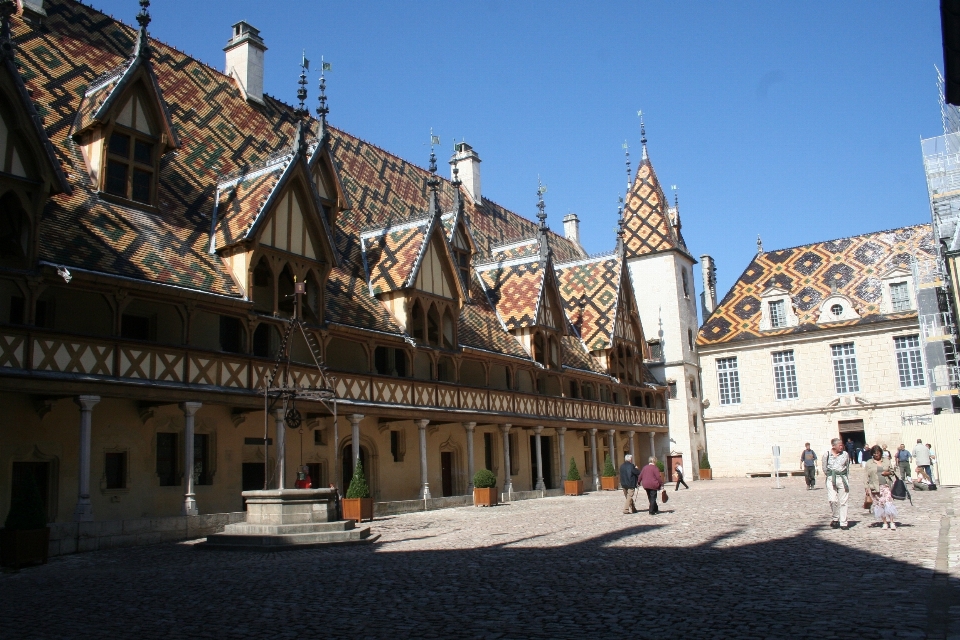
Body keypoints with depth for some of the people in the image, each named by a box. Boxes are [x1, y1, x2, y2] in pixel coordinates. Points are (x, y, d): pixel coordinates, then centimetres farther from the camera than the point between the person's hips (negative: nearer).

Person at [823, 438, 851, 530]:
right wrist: (830, 476, 7)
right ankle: (835, 519, 7)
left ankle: (843, 523, 10)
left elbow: (847, 467, 14)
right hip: (831, 480, -1)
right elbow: (825, 469, 8)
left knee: (843, 502, 3)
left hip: (843, 478, 1)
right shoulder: (826, 455, -1)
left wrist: (845, 477, 11)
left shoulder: (845, 454, 3)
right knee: (832, 500, -14)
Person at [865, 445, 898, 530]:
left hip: (886, 485, 0)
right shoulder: (869, 463, 8)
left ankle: (891, 522, -8)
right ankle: (885, 523, 9)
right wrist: (867, 487, 1)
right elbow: (867, 476, 7)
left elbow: (892, 471, 16)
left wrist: (888, 473, -6)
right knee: (880, 504, 1)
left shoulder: (887, 461, 11)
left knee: (889, 502, -11)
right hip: (875, 487, 0)